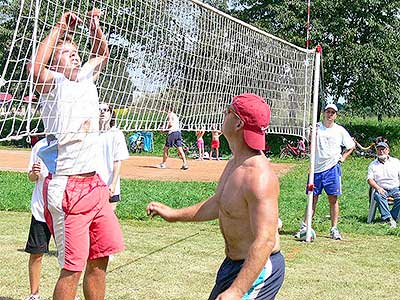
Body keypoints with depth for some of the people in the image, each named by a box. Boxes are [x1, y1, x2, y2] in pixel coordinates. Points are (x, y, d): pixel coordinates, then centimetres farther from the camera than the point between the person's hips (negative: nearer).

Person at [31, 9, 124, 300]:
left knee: (100, 259, 12)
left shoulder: (86, 78, 14)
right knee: (73, 267, -6)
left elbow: (102, 53, 32)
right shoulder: (54, 85, -6)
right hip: (67, 188, -7)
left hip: (95, 185, 7)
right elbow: (36, 66, -28)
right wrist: (60, 28, -19)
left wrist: (95, 26, 13)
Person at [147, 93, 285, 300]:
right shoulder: (235, 163, 5)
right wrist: (175, 214, 23)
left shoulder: (259, 177, -28)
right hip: (233, 263, 10)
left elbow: (265, 241, -33)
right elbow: (217, 204, 21)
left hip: (258, 269, -10)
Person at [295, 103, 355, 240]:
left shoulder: (340, 130, 7)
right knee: (313, 198, 3)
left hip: (332, 167, 0)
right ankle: (304, 227, 7)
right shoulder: (316, 127, 4)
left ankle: (334, 229, 6)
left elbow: (351, 146, 19)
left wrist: (343, 157, 7)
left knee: (333, 198, 1)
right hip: (316, 167, 0)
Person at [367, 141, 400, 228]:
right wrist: (378, 188, -16)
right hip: (381, 189, -1)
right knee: (379, 196, -35)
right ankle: (388, 218, -39)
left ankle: (393, 217, -26)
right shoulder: (373, 165, 14)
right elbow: (370, 179, 3)